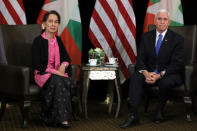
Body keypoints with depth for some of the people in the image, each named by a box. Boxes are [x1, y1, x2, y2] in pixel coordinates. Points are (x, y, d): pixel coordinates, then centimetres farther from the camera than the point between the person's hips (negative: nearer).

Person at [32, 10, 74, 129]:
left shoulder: (58, 40, 12)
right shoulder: (39, 41, -6)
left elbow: (67, 58, 17)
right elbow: (37, 64, -12)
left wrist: (63, 65, -7)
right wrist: (55, 71, -20)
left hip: (58, 73, 5)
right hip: (42, 74, -5)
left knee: (68, 82, -28)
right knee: (58, 81, -36)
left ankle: (51, 118, -23)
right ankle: (62, 118, -32)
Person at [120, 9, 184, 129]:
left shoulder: (177, 39, -2)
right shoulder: (146, 37, 8)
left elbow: (176, 64, -9)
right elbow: (140, 59, 2)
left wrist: (159, 75, -23)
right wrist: (145, 73, -20)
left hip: (168, 74, -3)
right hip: (148, 72, 3)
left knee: (166, 82, -36)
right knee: (135, 77, -27)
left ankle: (159, 111, -9)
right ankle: (133, 116, -34)